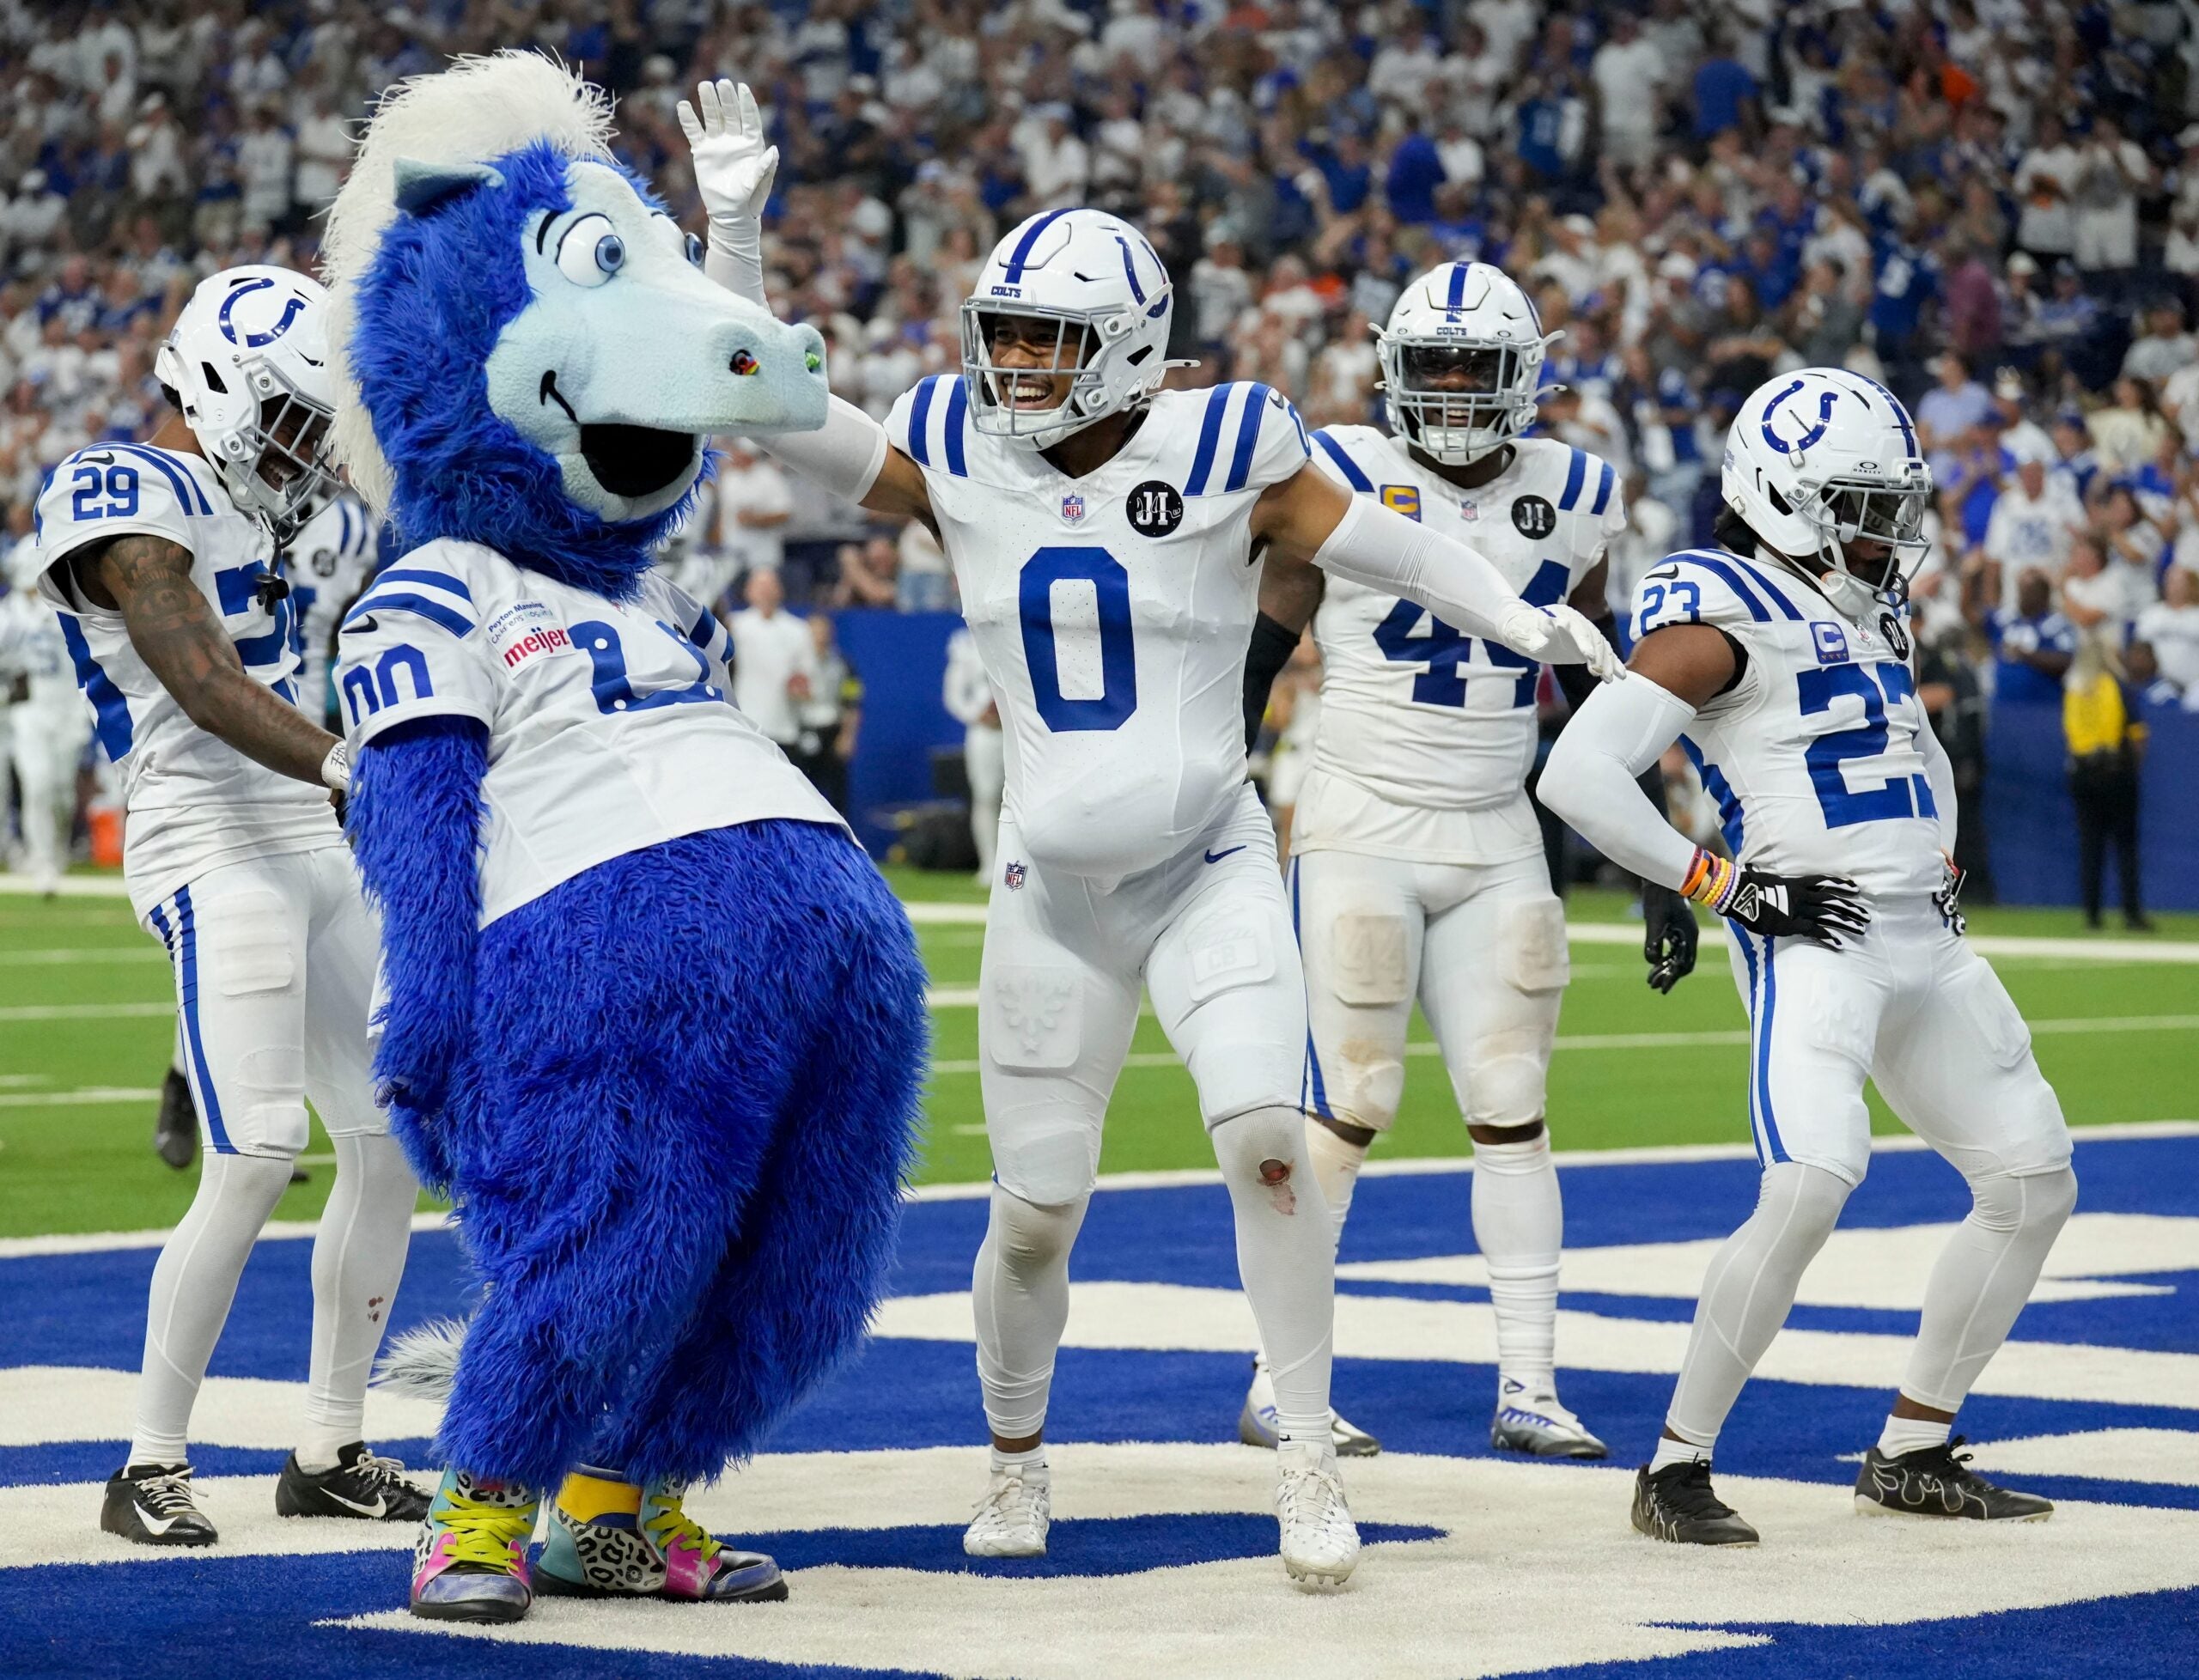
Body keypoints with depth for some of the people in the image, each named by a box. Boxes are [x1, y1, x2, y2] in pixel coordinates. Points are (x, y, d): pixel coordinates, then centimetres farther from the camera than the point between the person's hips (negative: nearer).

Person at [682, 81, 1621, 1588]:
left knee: (1267, 1138, -22)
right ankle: (1016, 1451, 33)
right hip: (1054, 894, 2)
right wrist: (734, 224, -10)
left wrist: (1531, 626, -12)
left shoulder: (1219, 452, -7)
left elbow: (1381, 545, 0)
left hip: (1211, 873, -2)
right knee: (1037, 1211, 5)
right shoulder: (957, 455, -1)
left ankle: (1308, 1460, -10)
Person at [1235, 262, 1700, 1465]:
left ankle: (1528, 1387, 9)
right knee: (1347, 1108, -6)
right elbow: (1249, 663, -3)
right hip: (1360, 829, -4)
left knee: (1511, 1108, 3)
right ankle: (1278, 1385, 3)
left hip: (1496, 843, 4)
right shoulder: (1339, 484, -8)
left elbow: (1603, 694, 14)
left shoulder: (1570, 501, 6)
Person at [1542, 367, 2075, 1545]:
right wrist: (1726, 886, -16)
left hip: (1927, 940, 9)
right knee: (1808, 1191, -25)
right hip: (1814, 944, -9)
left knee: (2034, 1184, 10)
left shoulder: (1868, 610, 17)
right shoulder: (1722, 617, -9)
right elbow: (1578, 776, -17)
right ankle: (1676, 1468, -12)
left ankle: (1911, 1456, 19)